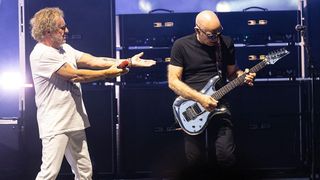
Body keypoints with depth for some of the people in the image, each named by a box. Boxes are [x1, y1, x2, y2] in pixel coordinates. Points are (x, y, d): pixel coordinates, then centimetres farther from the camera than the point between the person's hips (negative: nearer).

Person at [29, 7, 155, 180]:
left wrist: (128, 62, -2)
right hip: (55, 125, -9)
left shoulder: (65, 48, 11)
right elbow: (75, 75, -16)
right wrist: (108, 73, -8)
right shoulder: (41, 55, -15)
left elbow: (93, 60, 5)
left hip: (74, 122, 9)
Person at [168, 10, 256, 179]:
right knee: (195, 161, -8)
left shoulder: (226, 43, 6)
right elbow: (173, 81, -6)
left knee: (226, 158, -13)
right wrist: (199, 98, -17)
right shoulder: (181, 45, -3)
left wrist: (243, 76, -6)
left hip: (218, 104, 2)